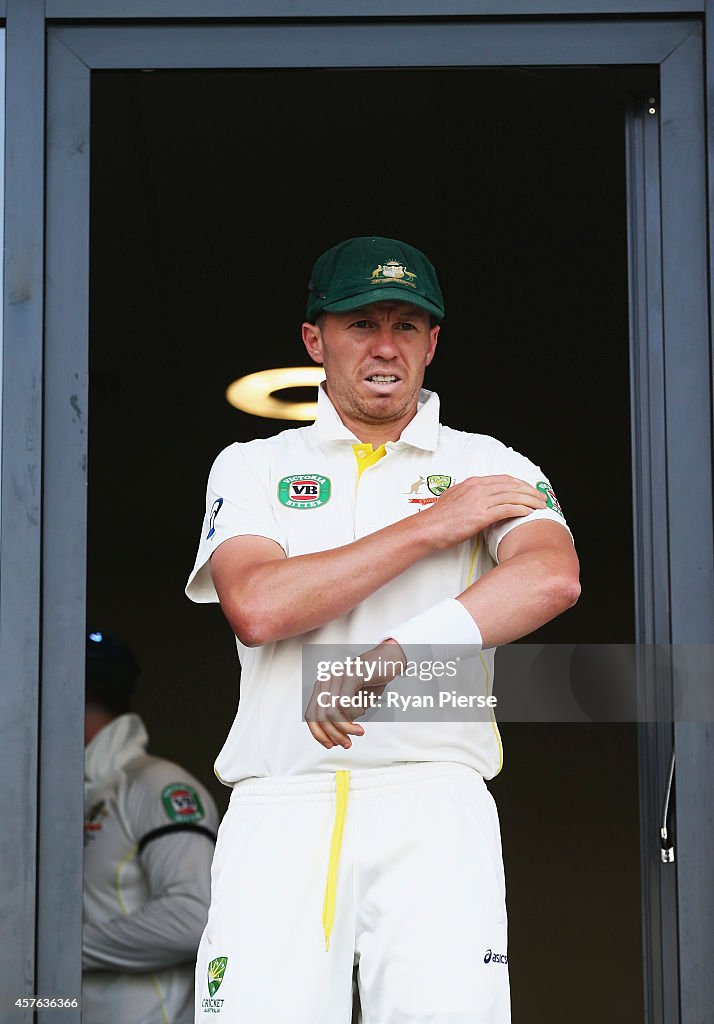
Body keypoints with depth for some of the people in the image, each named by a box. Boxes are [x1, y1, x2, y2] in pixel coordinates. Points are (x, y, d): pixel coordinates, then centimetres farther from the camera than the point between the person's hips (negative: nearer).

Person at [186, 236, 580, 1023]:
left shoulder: (490, 467, 15)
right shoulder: (252, 468, 16)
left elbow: (552, 578, -7)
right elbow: (256, 607, -4)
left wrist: (389, 659, -17)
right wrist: (432, 525, -2)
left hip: (436, 803, 0)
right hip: (281, 803, 0)